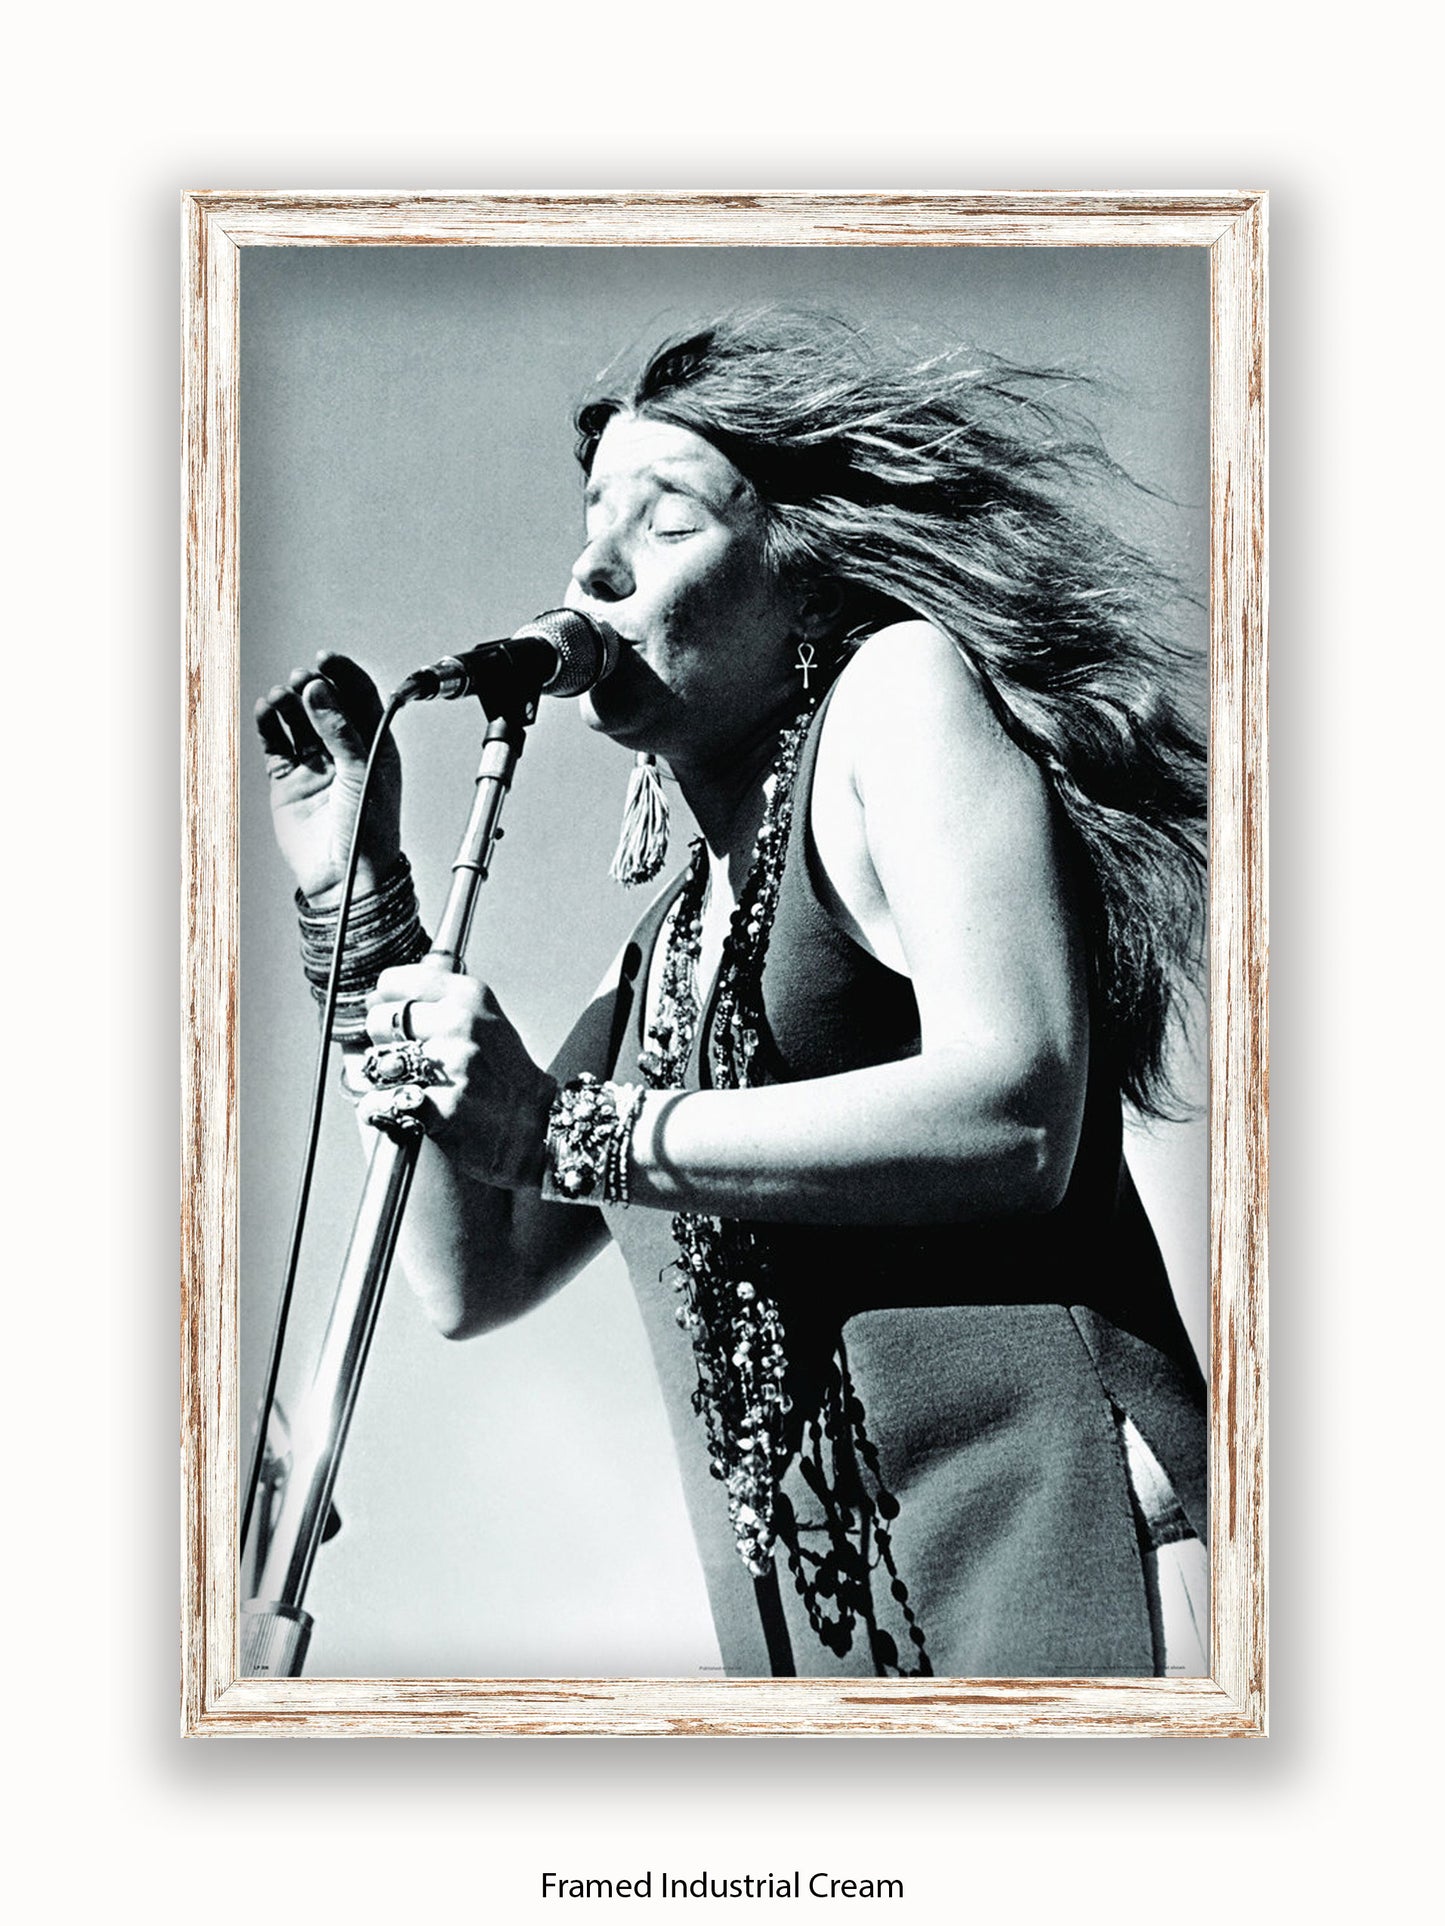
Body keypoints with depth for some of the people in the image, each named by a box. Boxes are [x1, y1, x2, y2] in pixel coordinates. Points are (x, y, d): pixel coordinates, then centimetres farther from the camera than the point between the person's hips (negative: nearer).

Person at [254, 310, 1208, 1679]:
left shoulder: (902, 684, 0)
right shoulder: (673, 939, 20)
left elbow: (1015, 1118, -15)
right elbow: (470, 1280, 16)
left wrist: (562, 1131, -14)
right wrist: (358, 898, 12)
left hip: (1052, 1554, -7)